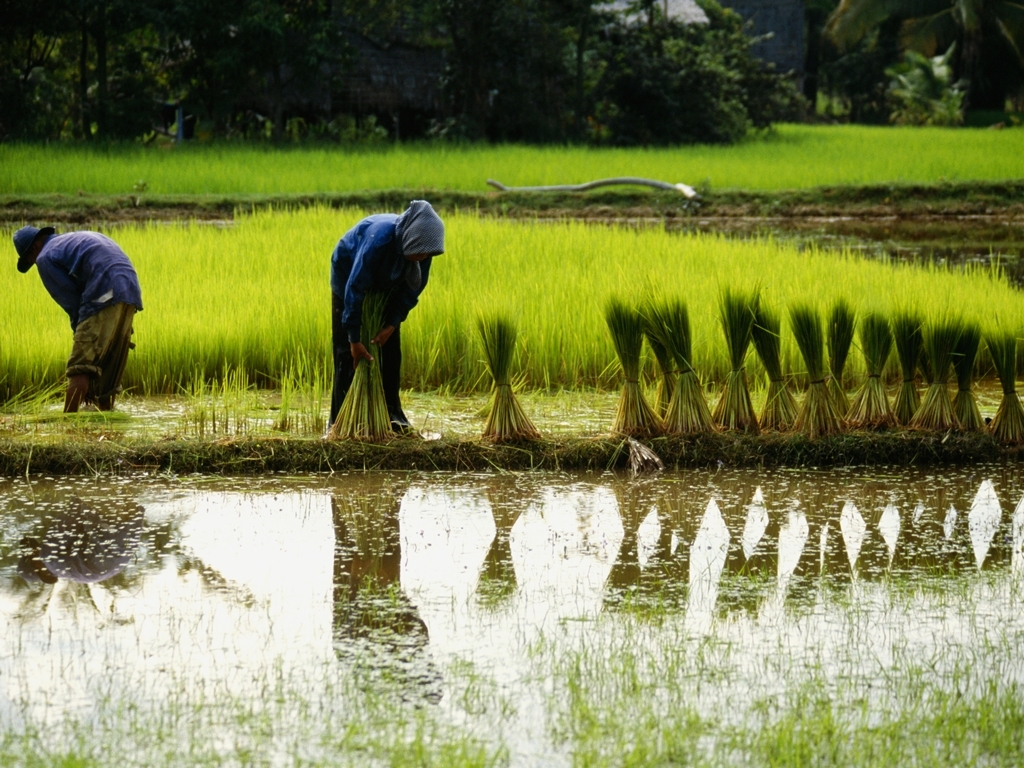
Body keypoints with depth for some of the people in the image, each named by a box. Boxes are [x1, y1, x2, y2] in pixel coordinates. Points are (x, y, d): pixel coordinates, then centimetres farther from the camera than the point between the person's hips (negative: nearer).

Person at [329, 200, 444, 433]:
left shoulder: (421, 246, -26)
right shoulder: (379, 239, -42)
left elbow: (412, 290, -12)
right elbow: (355, 288, -38)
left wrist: (391, 325, -22)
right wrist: (354, 340, -35)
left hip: (386, 287, 5)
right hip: (348, 276, -5)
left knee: (390, 348, -1)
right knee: (347, 351, -9)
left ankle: (391, 414, 4)